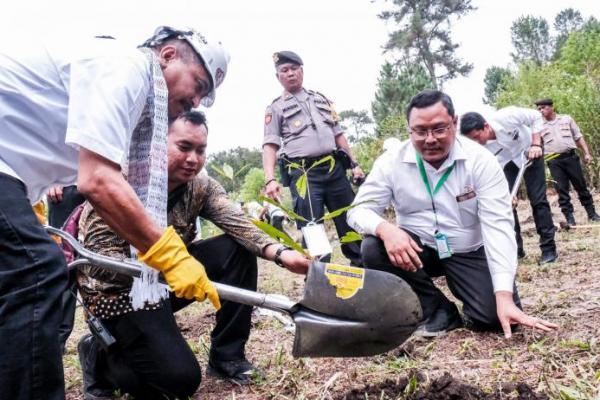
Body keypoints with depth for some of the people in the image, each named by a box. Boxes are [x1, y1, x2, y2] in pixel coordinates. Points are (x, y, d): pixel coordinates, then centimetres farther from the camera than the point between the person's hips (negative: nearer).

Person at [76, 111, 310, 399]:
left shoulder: (200, 186, -5)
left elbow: (237, 224, -20)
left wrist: (280, 253, -39)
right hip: (120, 290, -6)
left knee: (237, 249, -15)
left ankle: (226, 355, -1)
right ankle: (100, 356, 10)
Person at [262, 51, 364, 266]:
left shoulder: (321, 99, 21)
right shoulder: (276, 108, 9)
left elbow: (338, 134, 21)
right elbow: (269, 146, -2)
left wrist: (354, 164, 12)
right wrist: (270, 180, -17)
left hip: (334, 168, 4)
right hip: (304, 174, -4)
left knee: (351, 224, 7)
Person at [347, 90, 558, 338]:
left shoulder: (480, 160, -16)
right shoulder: (392, 162, -12)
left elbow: (498, 226, -21)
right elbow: (359, 209, -12)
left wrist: (504, 297, -31)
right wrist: (385, 229, -38)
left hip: (469, 252, -2)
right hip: (418, 249, 2)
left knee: (494, 315, -24)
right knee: (373, 249, -27)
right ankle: (438, 312, -5)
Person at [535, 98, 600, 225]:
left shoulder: (566, 119, 10)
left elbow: (578, 137, 11)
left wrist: (586, 153, 4)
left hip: (570, 156, 0)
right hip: (554, 161, 0)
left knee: (581, 186, 6)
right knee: (562, 189, -1)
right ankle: (569, 218, 5)